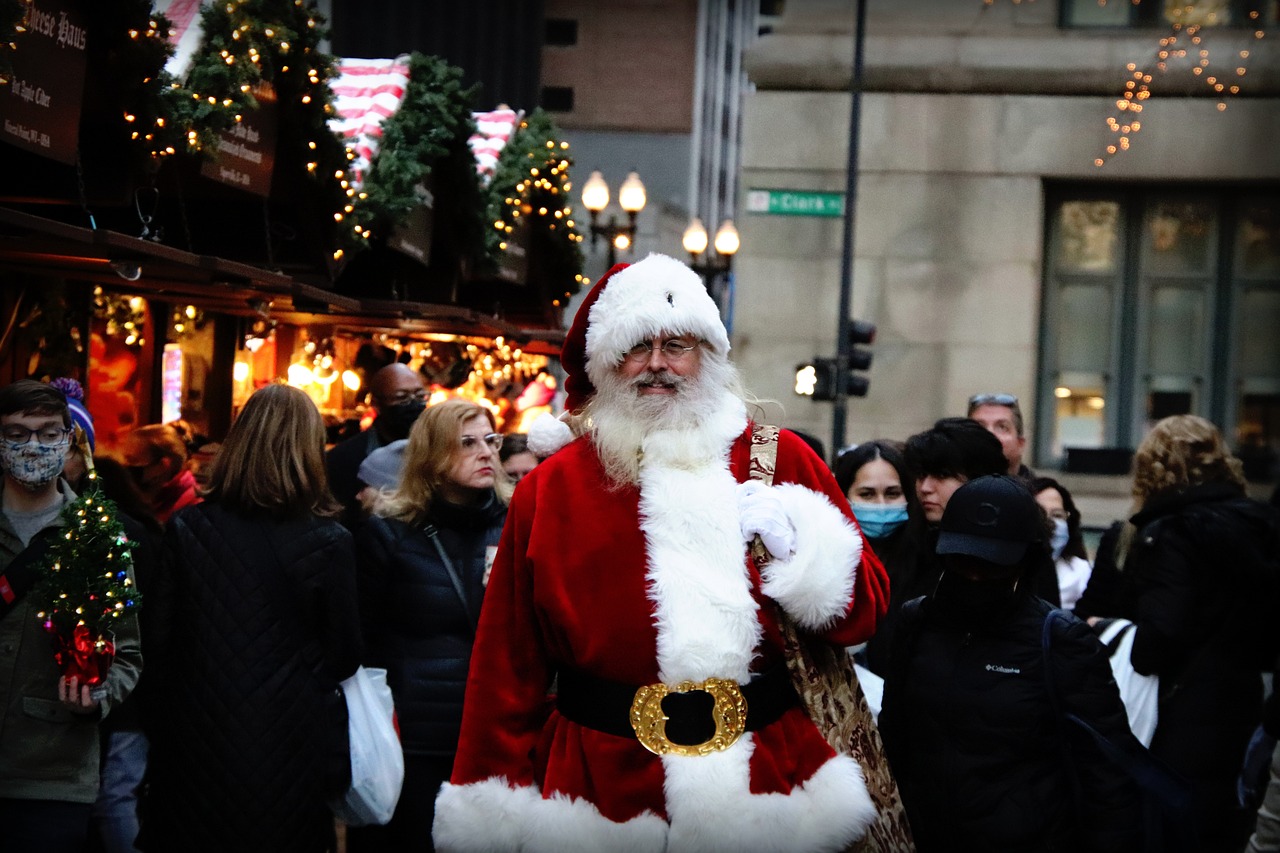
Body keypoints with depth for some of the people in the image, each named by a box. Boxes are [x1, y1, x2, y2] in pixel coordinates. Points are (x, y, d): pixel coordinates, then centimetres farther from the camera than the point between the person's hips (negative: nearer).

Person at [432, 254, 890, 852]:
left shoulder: (782, 460, 3)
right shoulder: (550, 490, 3)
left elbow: (863, 610, 3)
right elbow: (508, 662, 4)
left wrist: (799, 544, -15)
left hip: (768, 780, 1)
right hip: (601, 795, 0)